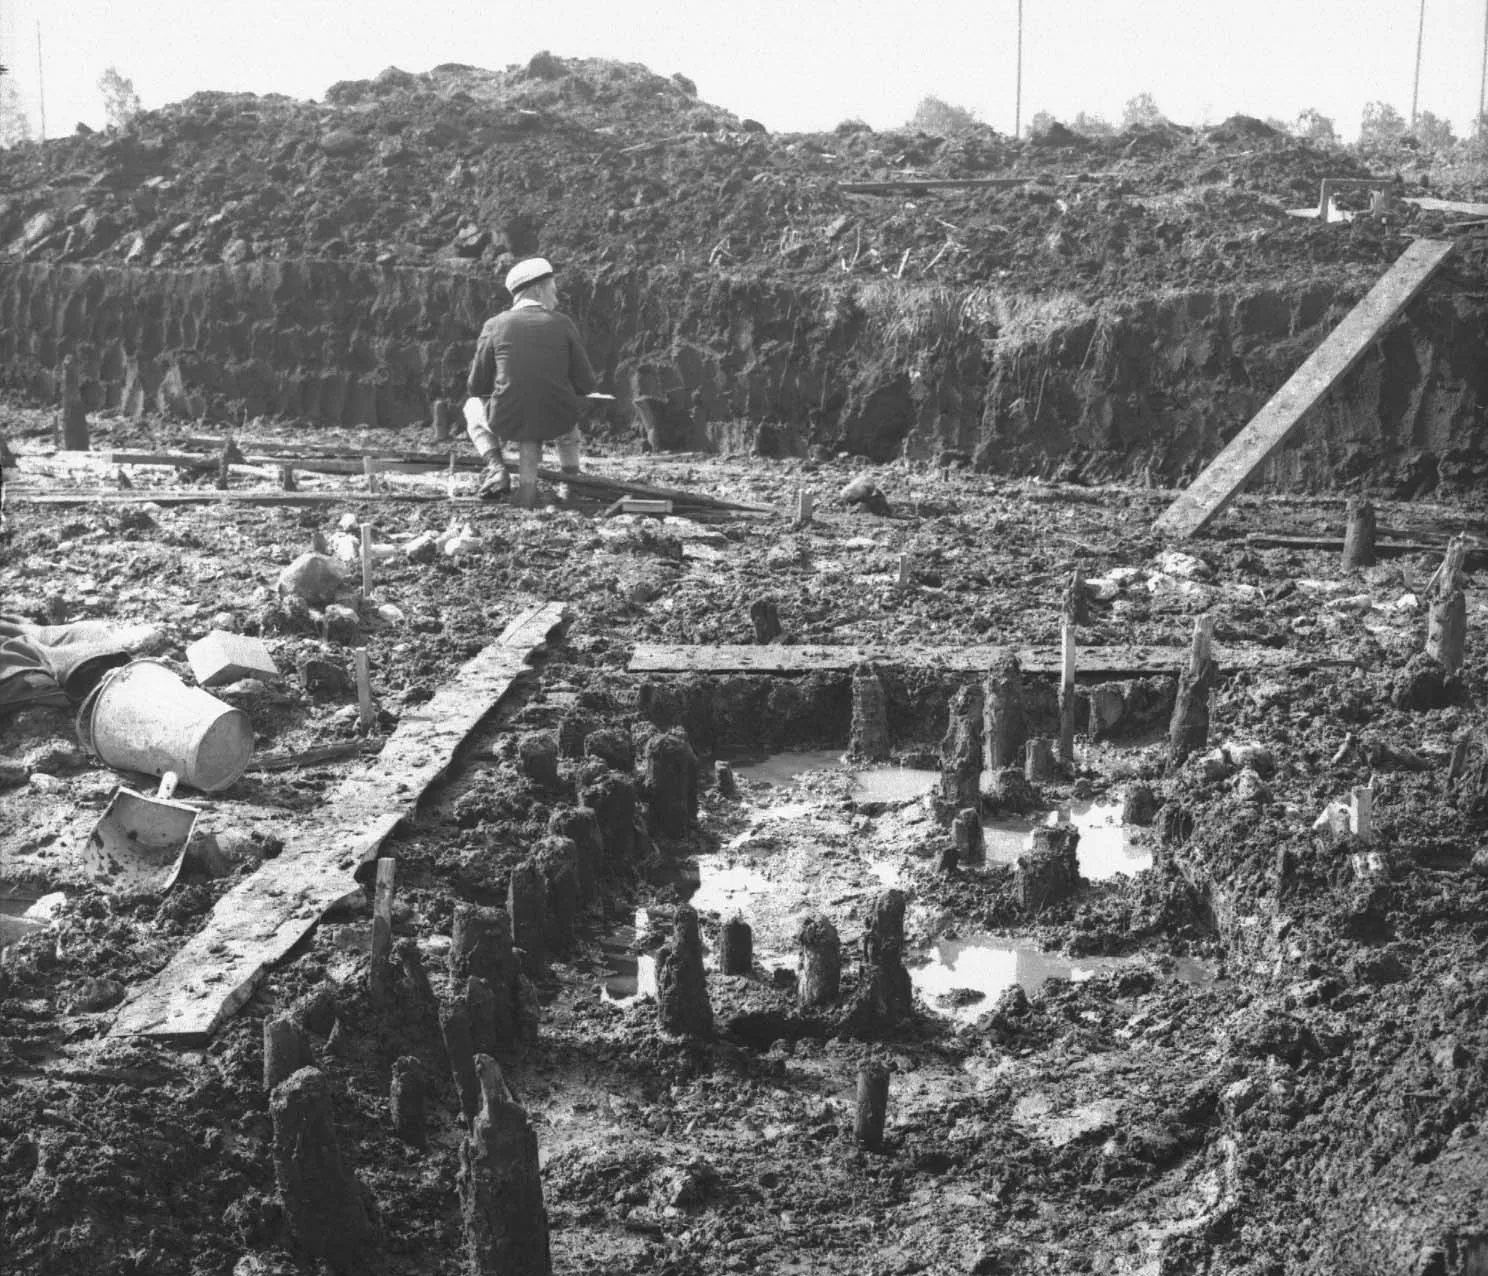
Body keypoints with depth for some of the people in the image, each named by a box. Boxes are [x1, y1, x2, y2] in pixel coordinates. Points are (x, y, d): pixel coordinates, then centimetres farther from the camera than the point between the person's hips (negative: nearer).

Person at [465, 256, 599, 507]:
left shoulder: (495, 325, -1)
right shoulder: (563, 324, -1)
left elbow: (476, 387, 4)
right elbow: (586, 385, 0)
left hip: (507, 423, -1)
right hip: (557, 425, 1)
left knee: (473, 407, 32)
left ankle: (496, 468, 11)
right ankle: (571, 475, 25)